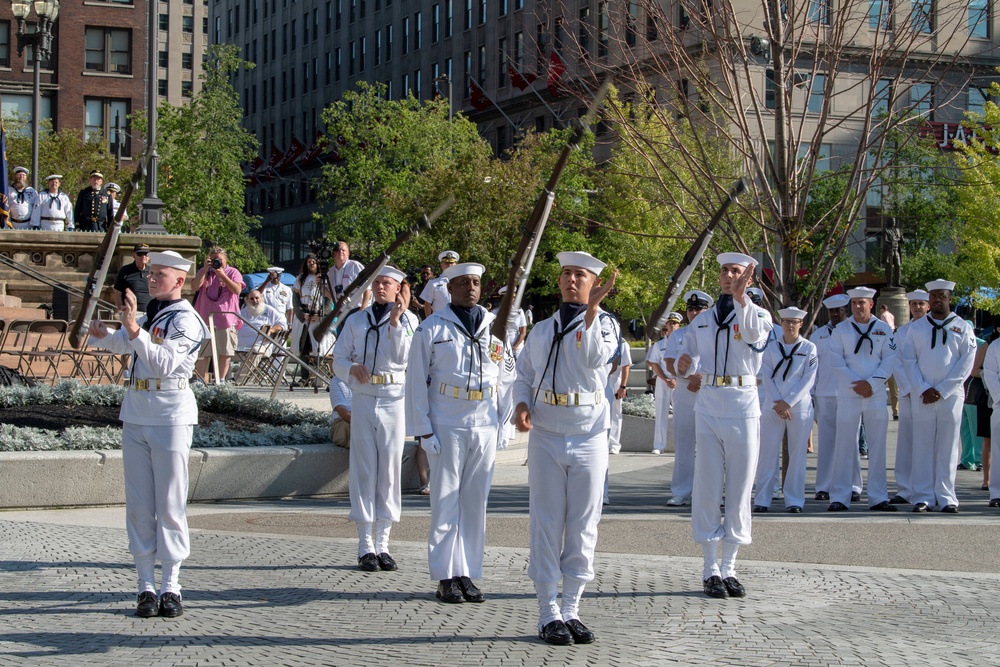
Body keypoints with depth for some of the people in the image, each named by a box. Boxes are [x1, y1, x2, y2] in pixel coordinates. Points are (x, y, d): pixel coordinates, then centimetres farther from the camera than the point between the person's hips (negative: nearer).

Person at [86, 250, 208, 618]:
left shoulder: (186, 319, -8)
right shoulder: (146, 314, 16)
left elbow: (165, 362, -21)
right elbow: (116, 342, 5)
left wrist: (134, 330, -30)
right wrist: (99, 332, -17)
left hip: (171, 417, -7)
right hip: (135, 414, 7)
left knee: (170, 505, -2)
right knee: (139, 505, 5)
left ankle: (171, 586, 3)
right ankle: (146, 585, 8)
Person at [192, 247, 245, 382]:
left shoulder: (233, 272, 7)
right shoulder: (204, 272, 12)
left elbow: (237, 290, -9)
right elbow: (194, 287, -3)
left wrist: (222, 275, -13)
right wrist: (205, 269, -9)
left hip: (226, 319, -1)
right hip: (205, 319, 1)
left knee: (225, 353, 1)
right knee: (203, 353, -1)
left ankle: (221, 380, 11)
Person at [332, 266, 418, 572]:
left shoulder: (408, 320, 5)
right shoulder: (356, 320, 12)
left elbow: (403, 357, -10)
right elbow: (338, 360, 9)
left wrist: (395, 321, -17)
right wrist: (352, 368, -12)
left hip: (394, 400, -1)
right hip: (362, 400, 1)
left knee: (389, 469, 2)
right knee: (364, 469, 0)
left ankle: (383, 543, 10)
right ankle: (365, 546, 4)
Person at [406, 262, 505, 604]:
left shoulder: (495, 327, 9)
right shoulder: (432, 329, -1)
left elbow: (506, 376, 12)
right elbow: (416, 382, -1)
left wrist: (504, 423, 5)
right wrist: (424, 430, -7)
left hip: (486, 426, 3)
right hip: (447, 426, -3)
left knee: (476, 502, 7)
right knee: (446, 502, 0)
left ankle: (468, 574, 15)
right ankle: (446, 577, 7)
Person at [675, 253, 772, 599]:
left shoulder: (758, 314, 2)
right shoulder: (702, 320, 14)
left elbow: (754, 334, -23)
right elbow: (685, 367, 17)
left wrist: (740, 298, -39)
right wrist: (682, 365, -8)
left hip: (743, 409, -2)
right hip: (707, 409, 2)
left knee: (739, 490, 3)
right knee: (707, 489, 0)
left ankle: (729, 567, 12)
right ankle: (710, 569, 7)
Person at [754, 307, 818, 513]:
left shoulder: (809, 348, 3)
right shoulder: (771, 347, 7)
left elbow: (808, 380, -3)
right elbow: (767, 377, 2)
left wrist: (788, 402, -10)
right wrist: (778, 404, -9)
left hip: (799, 406, -1)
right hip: (772, 407, 1)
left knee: (797, 455, 1)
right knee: (767, 454, -1)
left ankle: (794, 500, 7)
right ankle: (762, 499, 4)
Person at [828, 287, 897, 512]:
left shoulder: (883, 329, 7)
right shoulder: (841, 329, 6)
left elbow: (890, 360, 1)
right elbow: (837, 361, -1)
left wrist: (871, 383, -11)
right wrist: (855, 383, -12)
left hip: (876, 394, 1)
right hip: (848, 395, -1)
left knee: (877, 446, 3)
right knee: (844, 446, -1)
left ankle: (878, 498, 8)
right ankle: (840, 498, 1)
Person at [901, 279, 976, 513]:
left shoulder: (963, 327, 6)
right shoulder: (916, 327, 10)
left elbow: (966, 363, -1)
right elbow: (908, 361, 4)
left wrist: (941, 391, -9)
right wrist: (923, 389, -9)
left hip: (951, 395, -1)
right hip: (921, 396, 1)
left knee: (948, 447, 0)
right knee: (923, 447, 0)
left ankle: (946, 497, 4)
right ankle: (923, 497, 2)